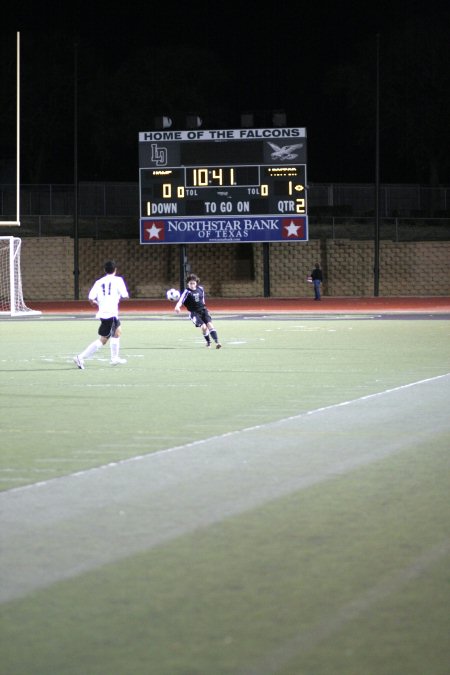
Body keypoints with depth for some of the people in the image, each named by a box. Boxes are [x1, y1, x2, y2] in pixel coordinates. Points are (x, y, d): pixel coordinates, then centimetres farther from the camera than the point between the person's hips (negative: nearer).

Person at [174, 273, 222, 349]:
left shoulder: (201, 289, 4)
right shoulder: (187, 292, -13)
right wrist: (177, 307, -49)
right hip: (194, 313, -4)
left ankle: (217, 342, -18)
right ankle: (208, 342, 5)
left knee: (210, 324, -16)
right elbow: (181, 300, -30)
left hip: (203, 310, 4)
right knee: (203, 327, -19)